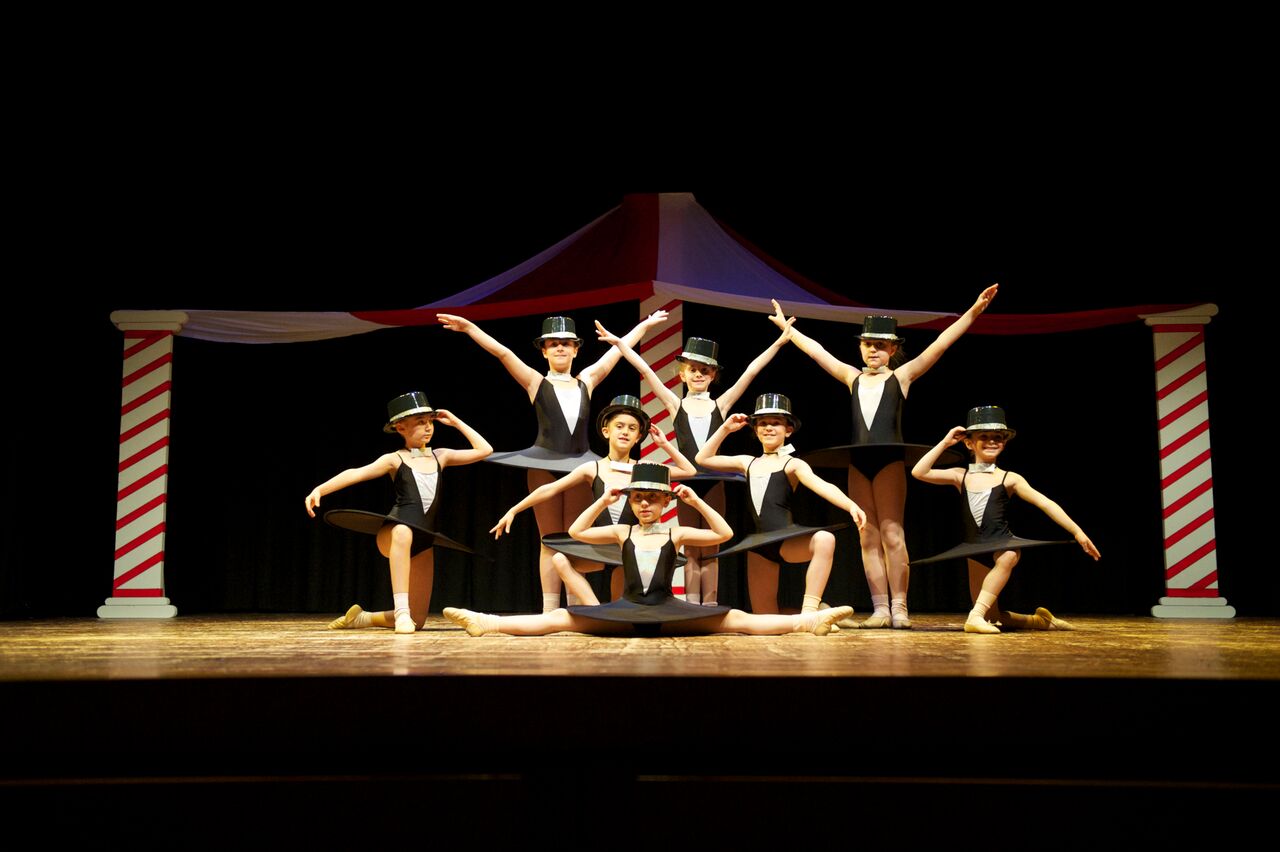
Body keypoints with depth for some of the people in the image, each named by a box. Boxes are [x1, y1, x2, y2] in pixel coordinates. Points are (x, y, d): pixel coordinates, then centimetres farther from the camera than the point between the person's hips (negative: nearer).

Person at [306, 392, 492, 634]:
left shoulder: (440, 456, 14)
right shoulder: (394, 460, 2)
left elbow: (484, 449, 13)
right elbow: (356, 473, -12)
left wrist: (455, 422, 11)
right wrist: (319, 489, -27)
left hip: (423, 545, 5)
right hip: (391, 535, -4)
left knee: (416, 620, 2)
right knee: (403, 532, -45)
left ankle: (362, 618, 25)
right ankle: (401, 610, -40)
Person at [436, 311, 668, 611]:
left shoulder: (586, 381, 13)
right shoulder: (536, 382, 6)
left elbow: (619, 350, 19)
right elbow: (502, 353, -4)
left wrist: (644, 325, 26)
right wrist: (469, 327, -11)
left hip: (579, 465, 2)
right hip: (544, 465, -2)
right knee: (550, 541, 1)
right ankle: (549, 610, 2)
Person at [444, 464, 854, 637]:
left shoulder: (676, 533, 3)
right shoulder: (622, 532, 8)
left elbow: (724, 534, -2)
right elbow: (576, 531, 6)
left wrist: (696, 500, -8)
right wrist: (603, 501, -3)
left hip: (668, 610, -1)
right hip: (626, 610, 1)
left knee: (737, 620, -18)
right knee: (557, 619, -14)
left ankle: (806, 622, -27)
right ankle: (488, 623, -23)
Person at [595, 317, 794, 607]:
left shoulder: (720, 405, 8)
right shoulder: (676, 405, 6)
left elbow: (750, 373, 4)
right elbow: (645, 370, 1)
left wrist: (778, 343, 0)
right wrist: (618, 341, -3)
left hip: (714, 481, 1)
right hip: (687, 482, 0)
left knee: (710, 551, 7)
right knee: (691, 551, 6)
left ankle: (710, 606, 11)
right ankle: (692, 606, 9)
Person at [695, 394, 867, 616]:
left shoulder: (793, 464, 3)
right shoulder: (748, 463, 18)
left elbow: (823, 486, -15)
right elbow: (703, 458, 26)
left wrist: (852, 506, -33)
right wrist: (725, 428, 18)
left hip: (787, 540, -4)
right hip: (759, 544, 5)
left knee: (824, 539, -38)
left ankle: (809, 612, -35)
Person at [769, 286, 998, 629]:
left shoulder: (902, 376, 6)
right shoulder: (853, 378, 15)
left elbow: (940, 345, -1)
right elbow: (817, 351, 22)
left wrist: (973, 312, -7)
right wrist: (786, 327, 27)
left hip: (890, 461, -4)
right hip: (858, 463, 4)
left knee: (891, 533, -8)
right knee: (868, 538, 2)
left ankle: (899, 608, -5)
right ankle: (880, 608, 4)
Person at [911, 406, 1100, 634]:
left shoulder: (1009, 479, 1)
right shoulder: (960, 476, 8)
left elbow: (1046, 504, -3)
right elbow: (918, 472, 1)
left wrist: (1077, 532, -11)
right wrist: (945, 442, 2)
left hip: (1004, 545, -3)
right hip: (975, 550, 3)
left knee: (1008, 557, -40)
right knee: (991, 616, 3)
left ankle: (977, 616, -36)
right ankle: (1036, 620, 26)